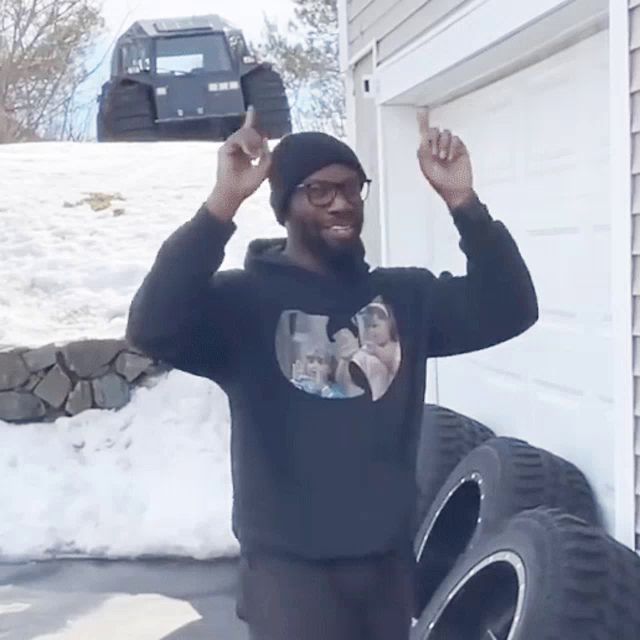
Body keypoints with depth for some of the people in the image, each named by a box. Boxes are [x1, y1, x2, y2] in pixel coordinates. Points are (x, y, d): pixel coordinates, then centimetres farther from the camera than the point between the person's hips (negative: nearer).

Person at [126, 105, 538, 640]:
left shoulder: (405, 295, 4)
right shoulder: (244, 301, -10)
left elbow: (508, 311, -5)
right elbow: (153, 329, -27)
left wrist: (462, 201, -16)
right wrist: (223, 203, -34)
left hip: (389, 559, 5)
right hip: (290, 565, -4)